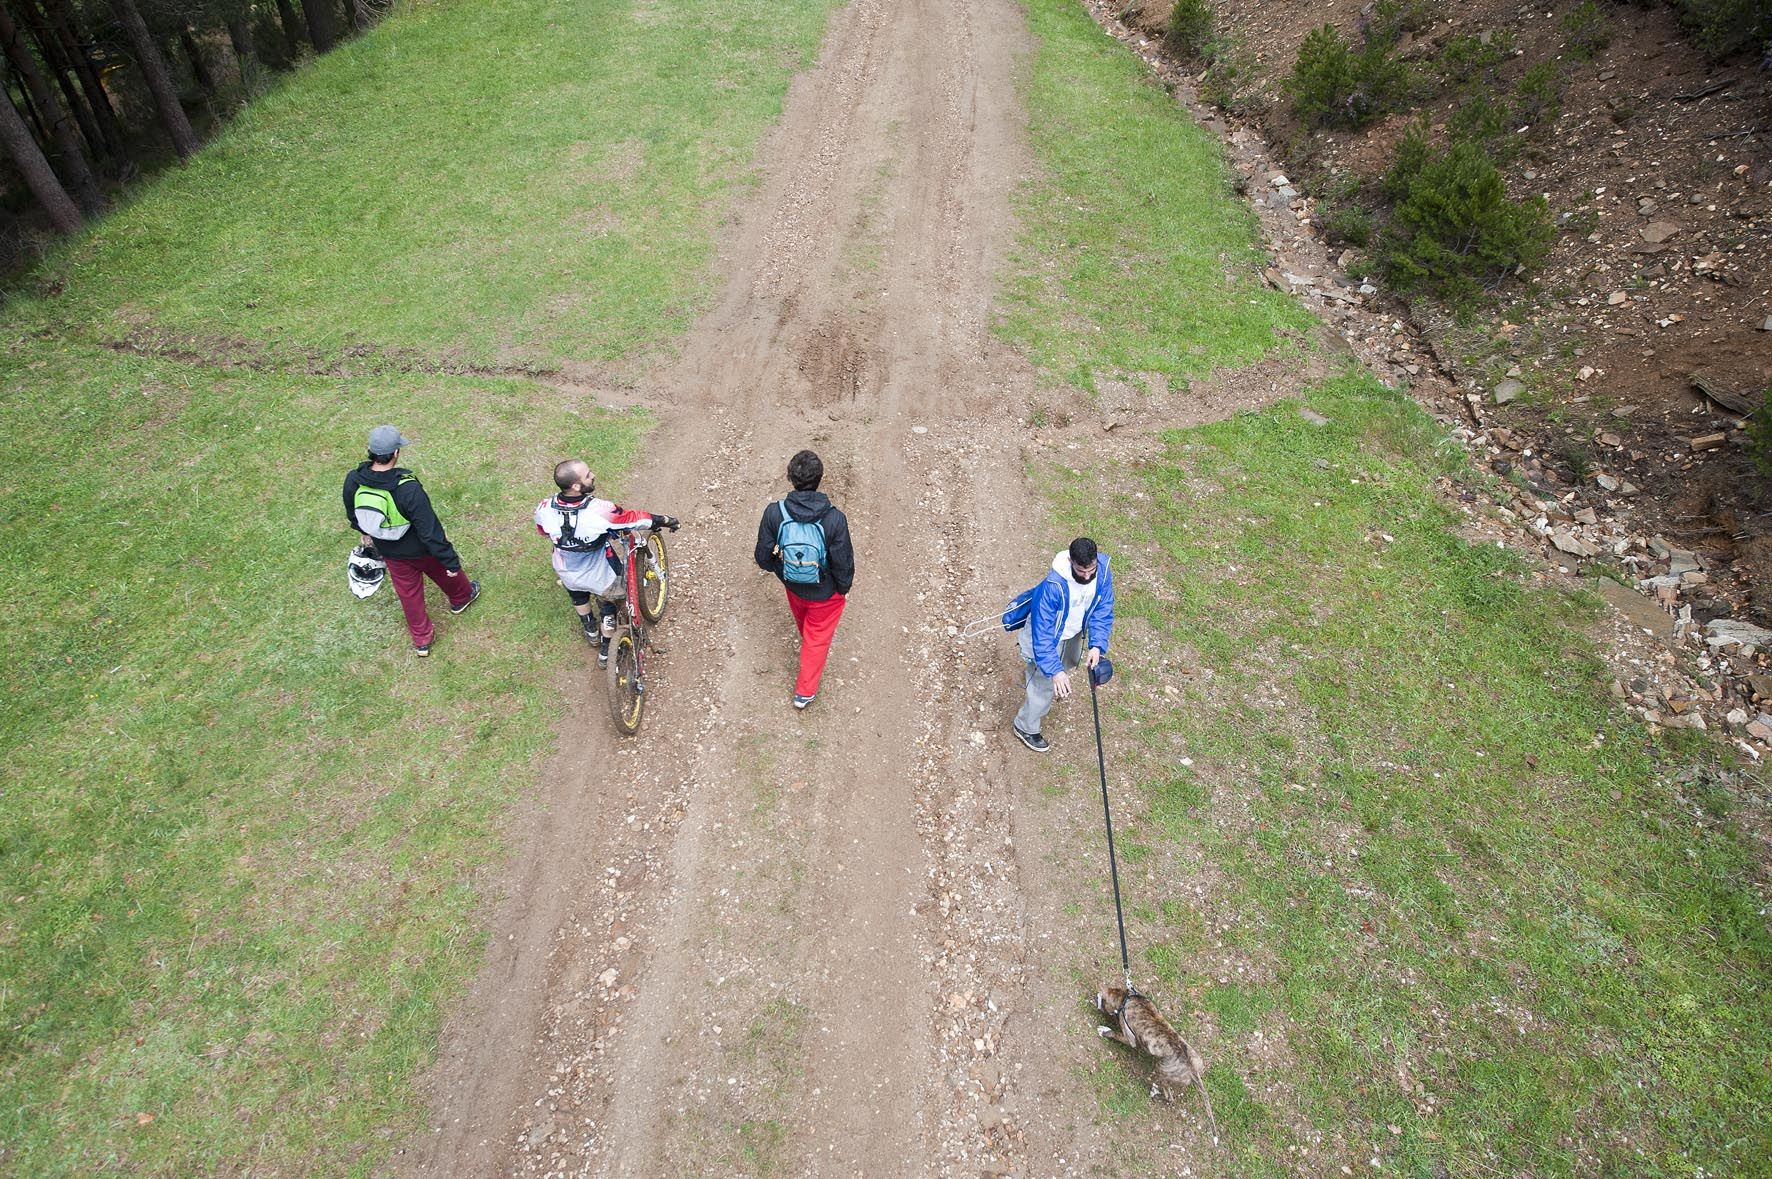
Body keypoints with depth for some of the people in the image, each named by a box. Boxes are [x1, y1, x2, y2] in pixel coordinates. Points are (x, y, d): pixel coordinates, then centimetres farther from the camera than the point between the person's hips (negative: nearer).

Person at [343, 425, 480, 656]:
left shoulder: (352, 482, -20)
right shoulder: (408, 488, -38)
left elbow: (352, 515, 3)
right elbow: (430, 530, -31)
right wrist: (450, 559, -21)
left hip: (390, 552, 4)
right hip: (420, 550, -4)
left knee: (409, 594, 24)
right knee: (446, 570, 29)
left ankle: (421, 641, 40)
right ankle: (461, 597, 60)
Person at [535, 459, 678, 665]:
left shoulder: (544, 509, -29)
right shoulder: (599, 511, -40)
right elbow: (638, 519, -25)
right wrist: (667, 520, -8)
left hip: (568, 574, 3)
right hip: (600, 576, -3)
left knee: (578, 597, 37)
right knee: (607, 608, 28)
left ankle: (590, 630, 60)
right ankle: (605, 653, 44)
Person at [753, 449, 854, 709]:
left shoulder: (774, 513, -27)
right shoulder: (834, 519, -33)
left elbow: (763, 557, -13)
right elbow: (844, 563, -21)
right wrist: (844, 587, 1)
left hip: (792, 585, 3)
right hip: (826, 593, -3)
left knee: (804, 624, 36)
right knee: (818, 638, 23)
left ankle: (808, 642, 69)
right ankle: (805, 692, 36)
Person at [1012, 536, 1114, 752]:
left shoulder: (1103, 569, -26)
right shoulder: (1052, 586, -43)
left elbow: (1103, 609, -14)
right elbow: (1042, 631, -37)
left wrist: (1097, 645, -24)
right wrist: (1054, 671, -41)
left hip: (1075, 631, 6)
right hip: (1049, 636, -6)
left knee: (1070, 662, 34)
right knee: (1044, 684, 7)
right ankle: (1026, 728, 33)